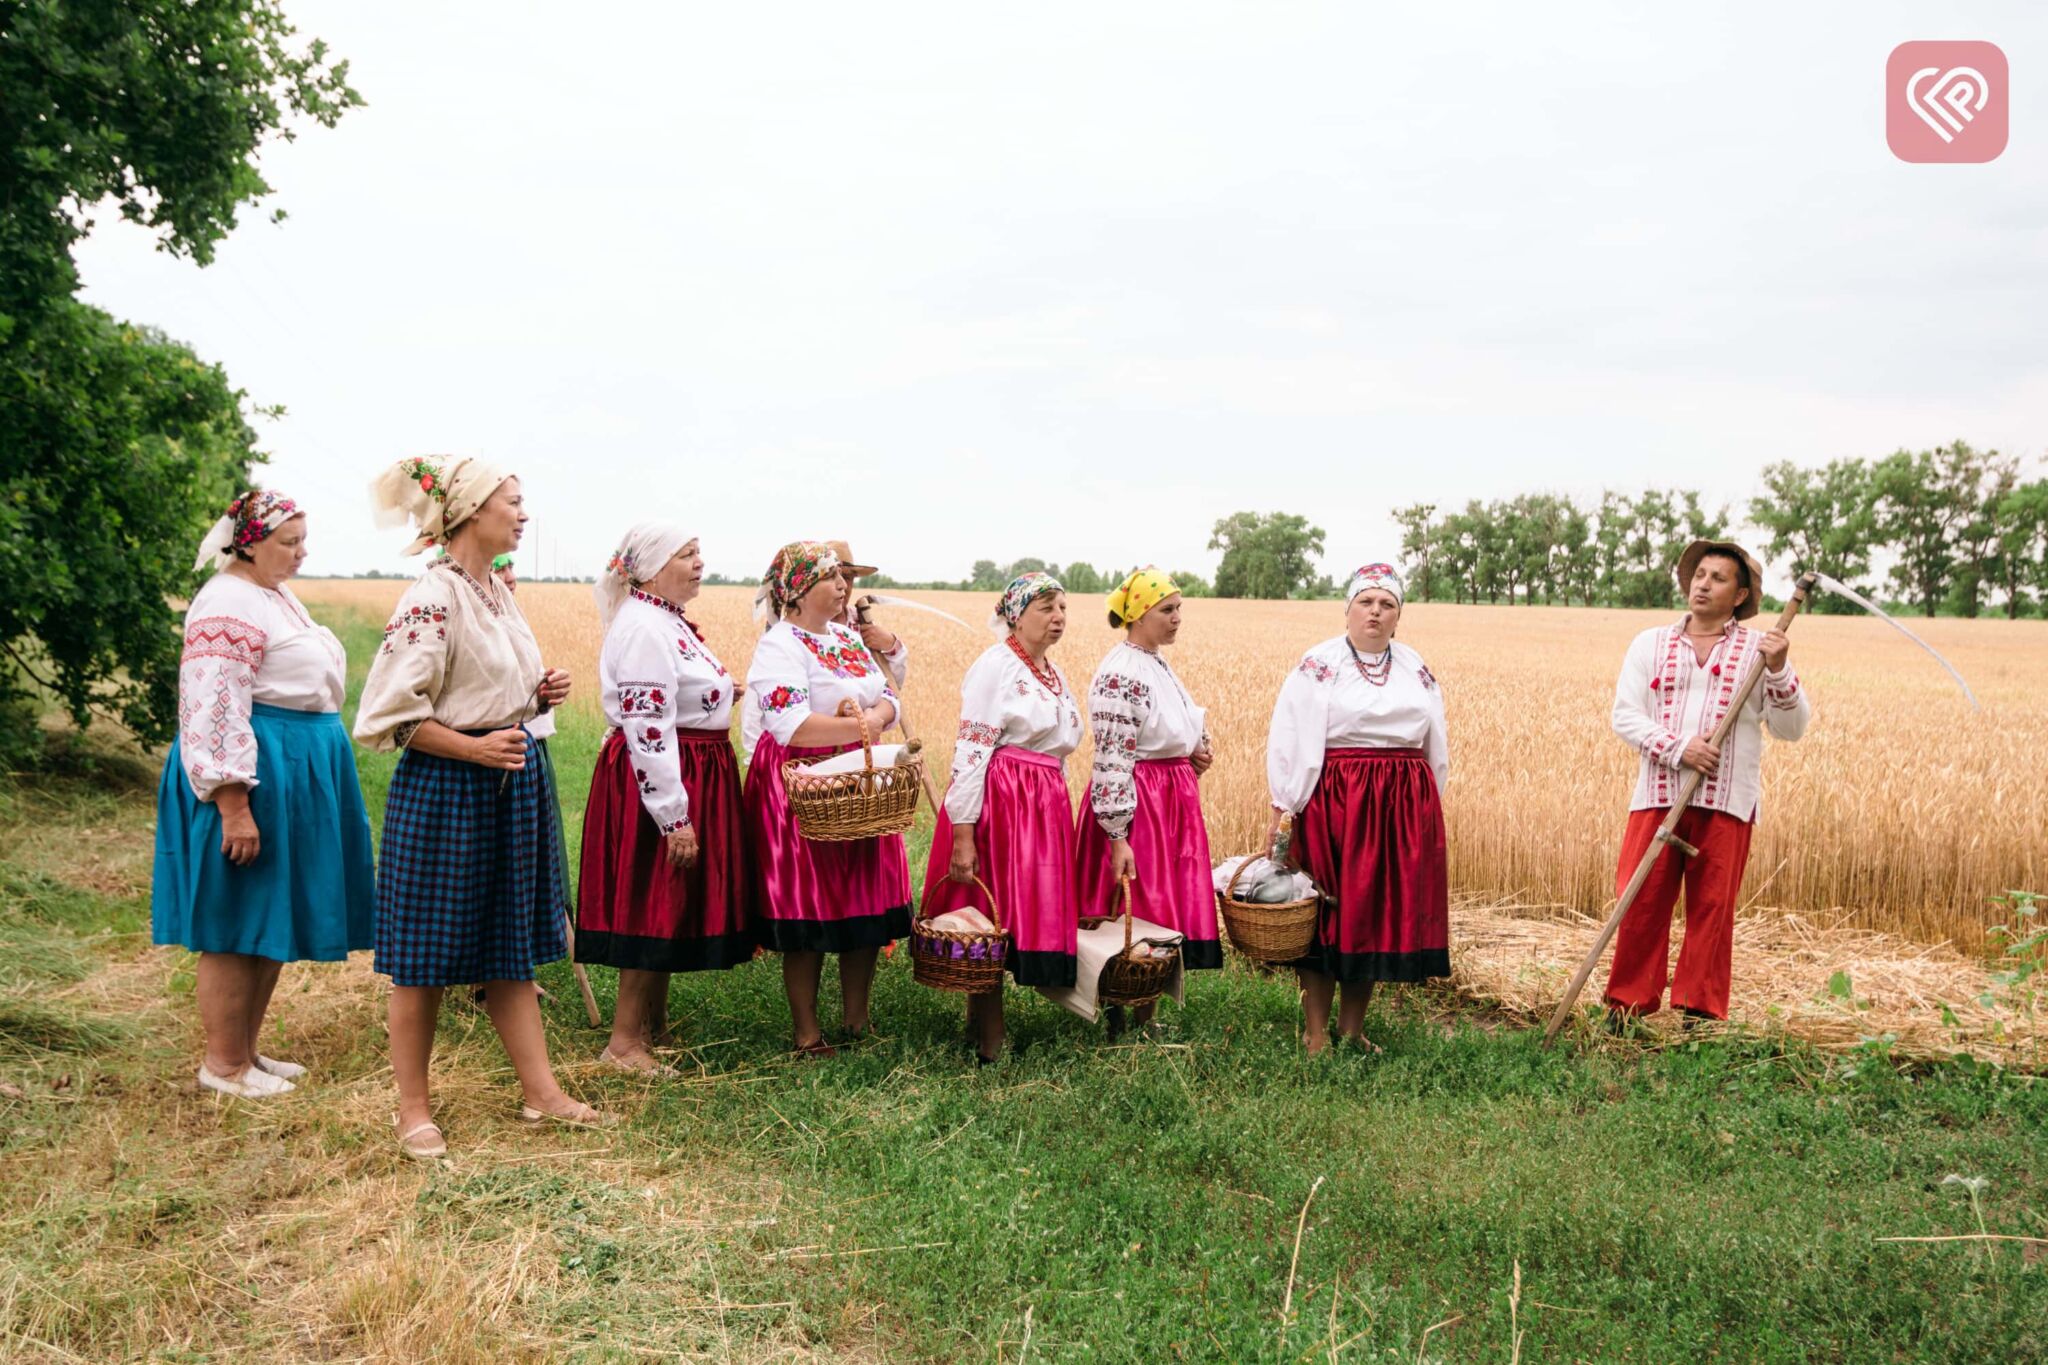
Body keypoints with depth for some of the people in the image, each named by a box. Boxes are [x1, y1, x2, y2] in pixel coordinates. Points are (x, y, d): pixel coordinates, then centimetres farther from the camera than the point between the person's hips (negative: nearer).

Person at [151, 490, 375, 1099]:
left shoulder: (277, 596, 15)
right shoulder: (227, 604, -16)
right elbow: (214, 710, -22)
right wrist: (234, 805, -26)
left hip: (296, 774, 10)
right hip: (256, 774, -10)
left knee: (274, 919, 15)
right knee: (238, 925, 0)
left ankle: (246, 1048, 26)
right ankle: (224, 1063, 11)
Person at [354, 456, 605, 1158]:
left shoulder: (498, 593, 11)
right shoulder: (432, 599, -16)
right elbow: (389, 715, -18)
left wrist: (541, 695, 4)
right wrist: (476, 748, -21)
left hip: (514, 784, 8)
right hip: (444, 787, -8)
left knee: (511, 947, 14)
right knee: (427, 956, 4)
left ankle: (540, 1089, 21)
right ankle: (412, 1108, 18)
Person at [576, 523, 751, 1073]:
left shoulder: (666, 620, 14)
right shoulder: (644, 628, -19)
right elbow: (648, 729, -25)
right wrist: (675, 817, -26)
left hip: (693, 775, 10)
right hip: (659, 781, -10)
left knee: (667, 905, 16)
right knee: (654, 905, -5)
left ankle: (653, 1023, 27)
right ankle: (624, 1042, 4)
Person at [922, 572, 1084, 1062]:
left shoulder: (1055, 674, 16)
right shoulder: (996, 665, -9)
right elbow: (971, 750, -15)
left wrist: (1059, 815, 20)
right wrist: (963, 831, -21)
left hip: (1047, 807, 9)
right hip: (999, 801, -8)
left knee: (1036, 911, 9)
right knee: (993, 915, -3)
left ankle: (980, 1017, 22)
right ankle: (990, 1040, 6)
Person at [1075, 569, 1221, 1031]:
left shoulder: (1157, 666, 12)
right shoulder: (1120, 673, -17)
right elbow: (1111, 760, -21)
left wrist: (1194, 751, 5)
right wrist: (1117, 835, -24)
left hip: (1173, 801, 9)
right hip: (1136, 804, -9)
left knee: (1168, 910, 13)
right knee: (1134, 917, -1)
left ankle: (1145, 1018, 23)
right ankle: (1120, 1024, 12)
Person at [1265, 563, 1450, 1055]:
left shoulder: (1416, 668, 11)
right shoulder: (1318, 664, -3)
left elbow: (1435, 747, 19)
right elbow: (1288, 740, -7)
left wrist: (1430, 809, 18)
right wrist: (1283, 809, -13)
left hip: (1402, 808, 5)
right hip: (1333, 802, -4)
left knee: (1381, 914, 8)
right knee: (1327, 912, 0)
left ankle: (1352, 1027, 22)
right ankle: (1316, 1033, 11)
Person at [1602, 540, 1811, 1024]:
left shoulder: (1759, 649, 10)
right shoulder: (1650, 644, 14)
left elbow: (1792, 728, 4)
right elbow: (1624, 715, 4)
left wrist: (1778, 671, -12)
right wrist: (1677, 749, -11)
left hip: (1726, 802, -1)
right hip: (1657, 795, 1)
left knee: (1711, 909, 2)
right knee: (1641, 902, -1)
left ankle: (1700, 1011, 12)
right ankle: (1629, 1002, 10)